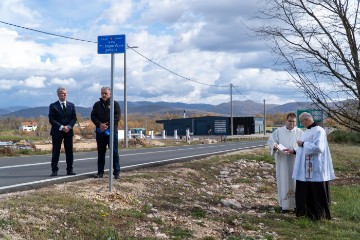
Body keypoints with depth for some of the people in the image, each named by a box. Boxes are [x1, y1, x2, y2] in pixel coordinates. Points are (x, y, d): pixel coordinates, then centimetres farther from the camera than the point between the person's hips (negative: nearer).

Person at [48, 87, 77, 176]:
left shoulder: (71, 105, 11)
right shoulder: (53, 106, 0)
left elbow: (74, 118, 8)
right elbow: (51, 119, -6)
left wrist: (69, 126, -10)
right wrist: (61, 127, -16)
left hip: (69, 131, 3)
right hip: (57, 132, -3)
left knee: (69, 152, 5)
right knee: (56, 152, 0)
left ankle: (69, 170, 11)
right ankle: (54, 171, 3)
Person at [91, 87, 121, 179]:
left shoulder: (115, 104, 3)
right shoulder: (97, 104, 13)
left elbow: (117, 116, -7)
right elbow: (93, 116, 6)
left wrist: (108, 125, -16)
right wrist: (99, 124, -11)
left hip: (112, 131, -3)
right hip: (100, 131, 3)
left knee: (114, 152, -1)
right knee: (101, 152, 8)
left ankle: (116, 172, 4)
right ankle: (100, 172, 14)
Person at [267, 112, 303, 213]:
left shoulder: (300, 132, 3)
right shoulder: (278, 131, 5)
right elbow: (270, 141, 1)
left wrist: (293, 151, -23)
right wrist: (275, 146, -21)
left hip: (295, 162, 0)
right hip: (282, 162, 0)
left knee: (295, 181, 2)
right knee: (284, 181, 1)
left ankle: (296, 203, 12)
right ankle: (284, 204, 7)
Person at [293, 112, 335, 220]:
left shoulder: (318, 131, -15)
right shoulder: (308, 131, 14)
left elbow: (318, 148, -26)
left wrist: (303, 144, -17)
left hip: (315, 169, -9)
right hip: (306, 168, 9)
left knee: (317, 194, 1)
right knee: (304, 192, 13)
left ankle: (320, 215, 12)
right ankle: (307, 212, 23)